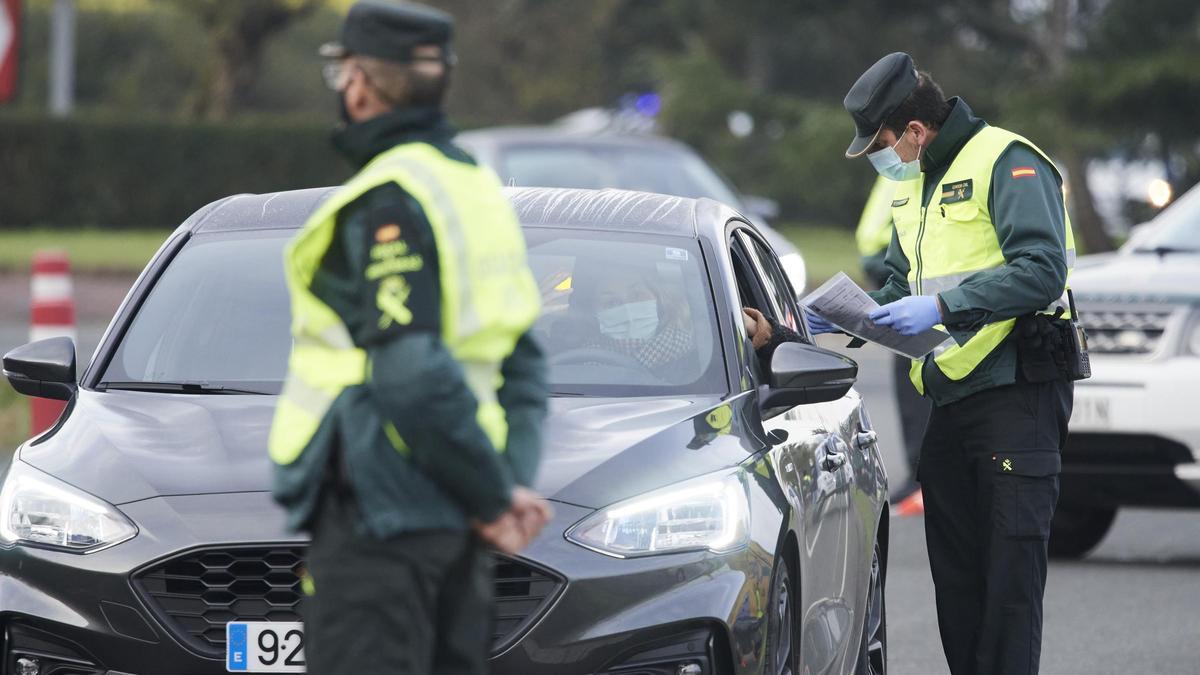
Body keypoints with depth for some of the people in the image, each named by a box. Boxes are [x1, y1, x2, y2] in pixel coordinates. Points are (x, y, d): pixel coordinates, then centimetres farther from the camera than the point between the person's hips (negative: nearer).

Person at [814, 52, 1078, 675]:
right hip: (951, 401, 9)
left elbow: (1042, 271, -20)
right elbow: (901, 287, 27)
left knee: (1011, 564, -10)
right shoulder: (914, 185, 19)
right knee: (954, 568, 9)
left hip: (1018, 391, -9)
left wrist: (943, 306, -24)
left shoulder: (1006, 163, -10)